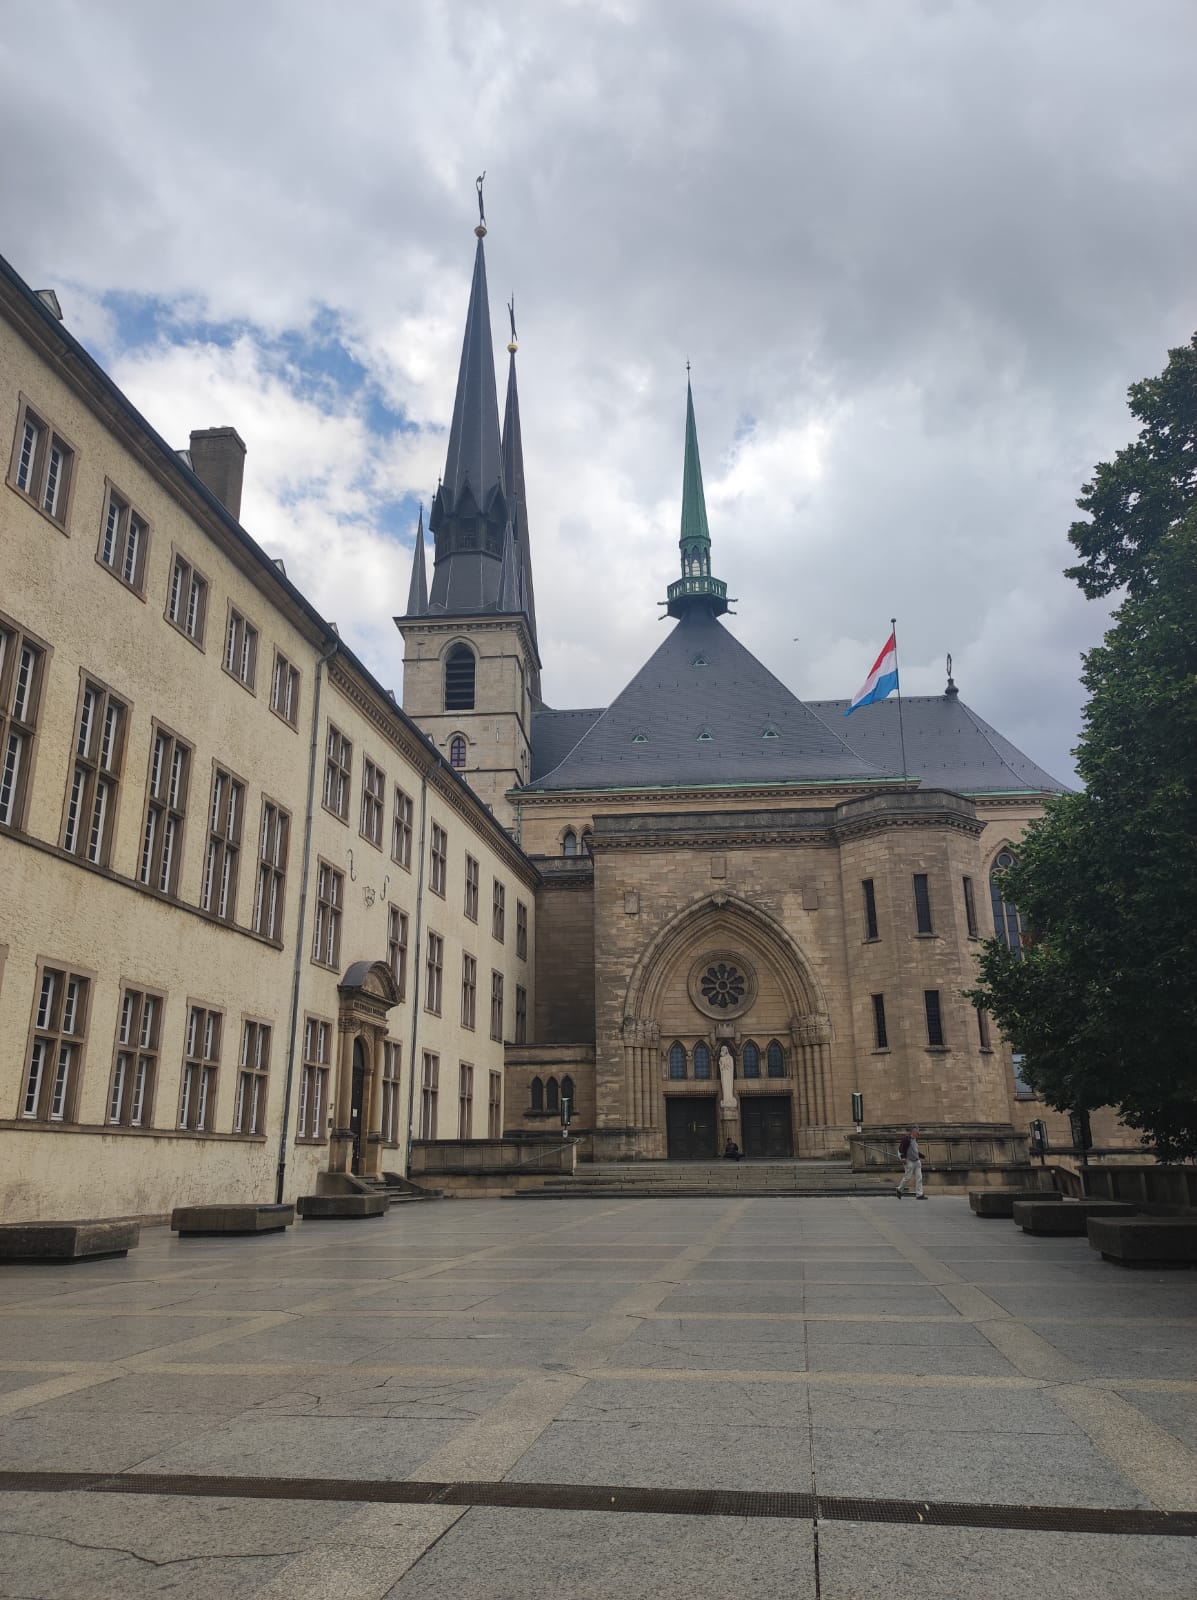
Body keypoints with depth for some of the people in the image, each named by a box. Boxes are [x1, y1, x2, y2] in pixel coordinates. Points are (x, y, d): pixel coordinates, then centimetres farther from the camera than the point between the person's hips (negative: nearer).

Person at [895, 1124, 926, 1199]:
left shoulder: (915, 1139, 15)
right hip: (909, 1161, -8)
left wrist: (920, 1157, 23)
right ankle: (899, 1190, 18)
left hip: (917, 1161, 8)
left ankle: (919, 1194, 1)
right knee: (907, 1177, -2)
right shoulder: (906, 1138, -12)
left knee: (919, 1178, 1)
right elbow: (901, 1148, -14)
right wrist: (903, 1157, -20)